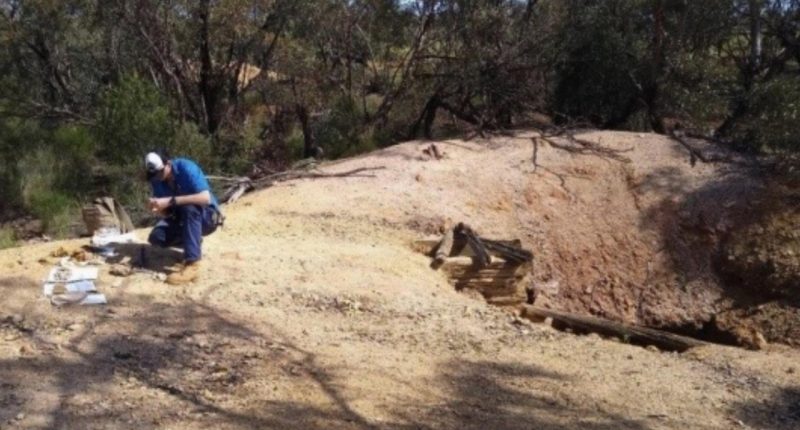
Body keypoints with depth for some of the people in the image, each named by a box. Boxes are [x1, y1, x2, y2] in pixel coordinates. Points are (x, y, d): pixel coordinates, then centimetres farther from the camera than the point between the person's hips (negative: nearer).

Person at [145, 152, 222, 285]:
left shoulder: (186, 168, -23)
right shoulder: (157, 180, -6)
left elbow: (205, 198, -37)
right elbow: (166, 213, -6)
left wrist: (171, 201, -39)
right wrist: (157, 208, -30)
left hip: (207, 217, -5)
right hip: (182, 219, 6)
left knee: (189, 207, -38)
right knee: (156, 237, -19)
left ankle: (192, 265, -38)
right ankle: (194, 244, 9)